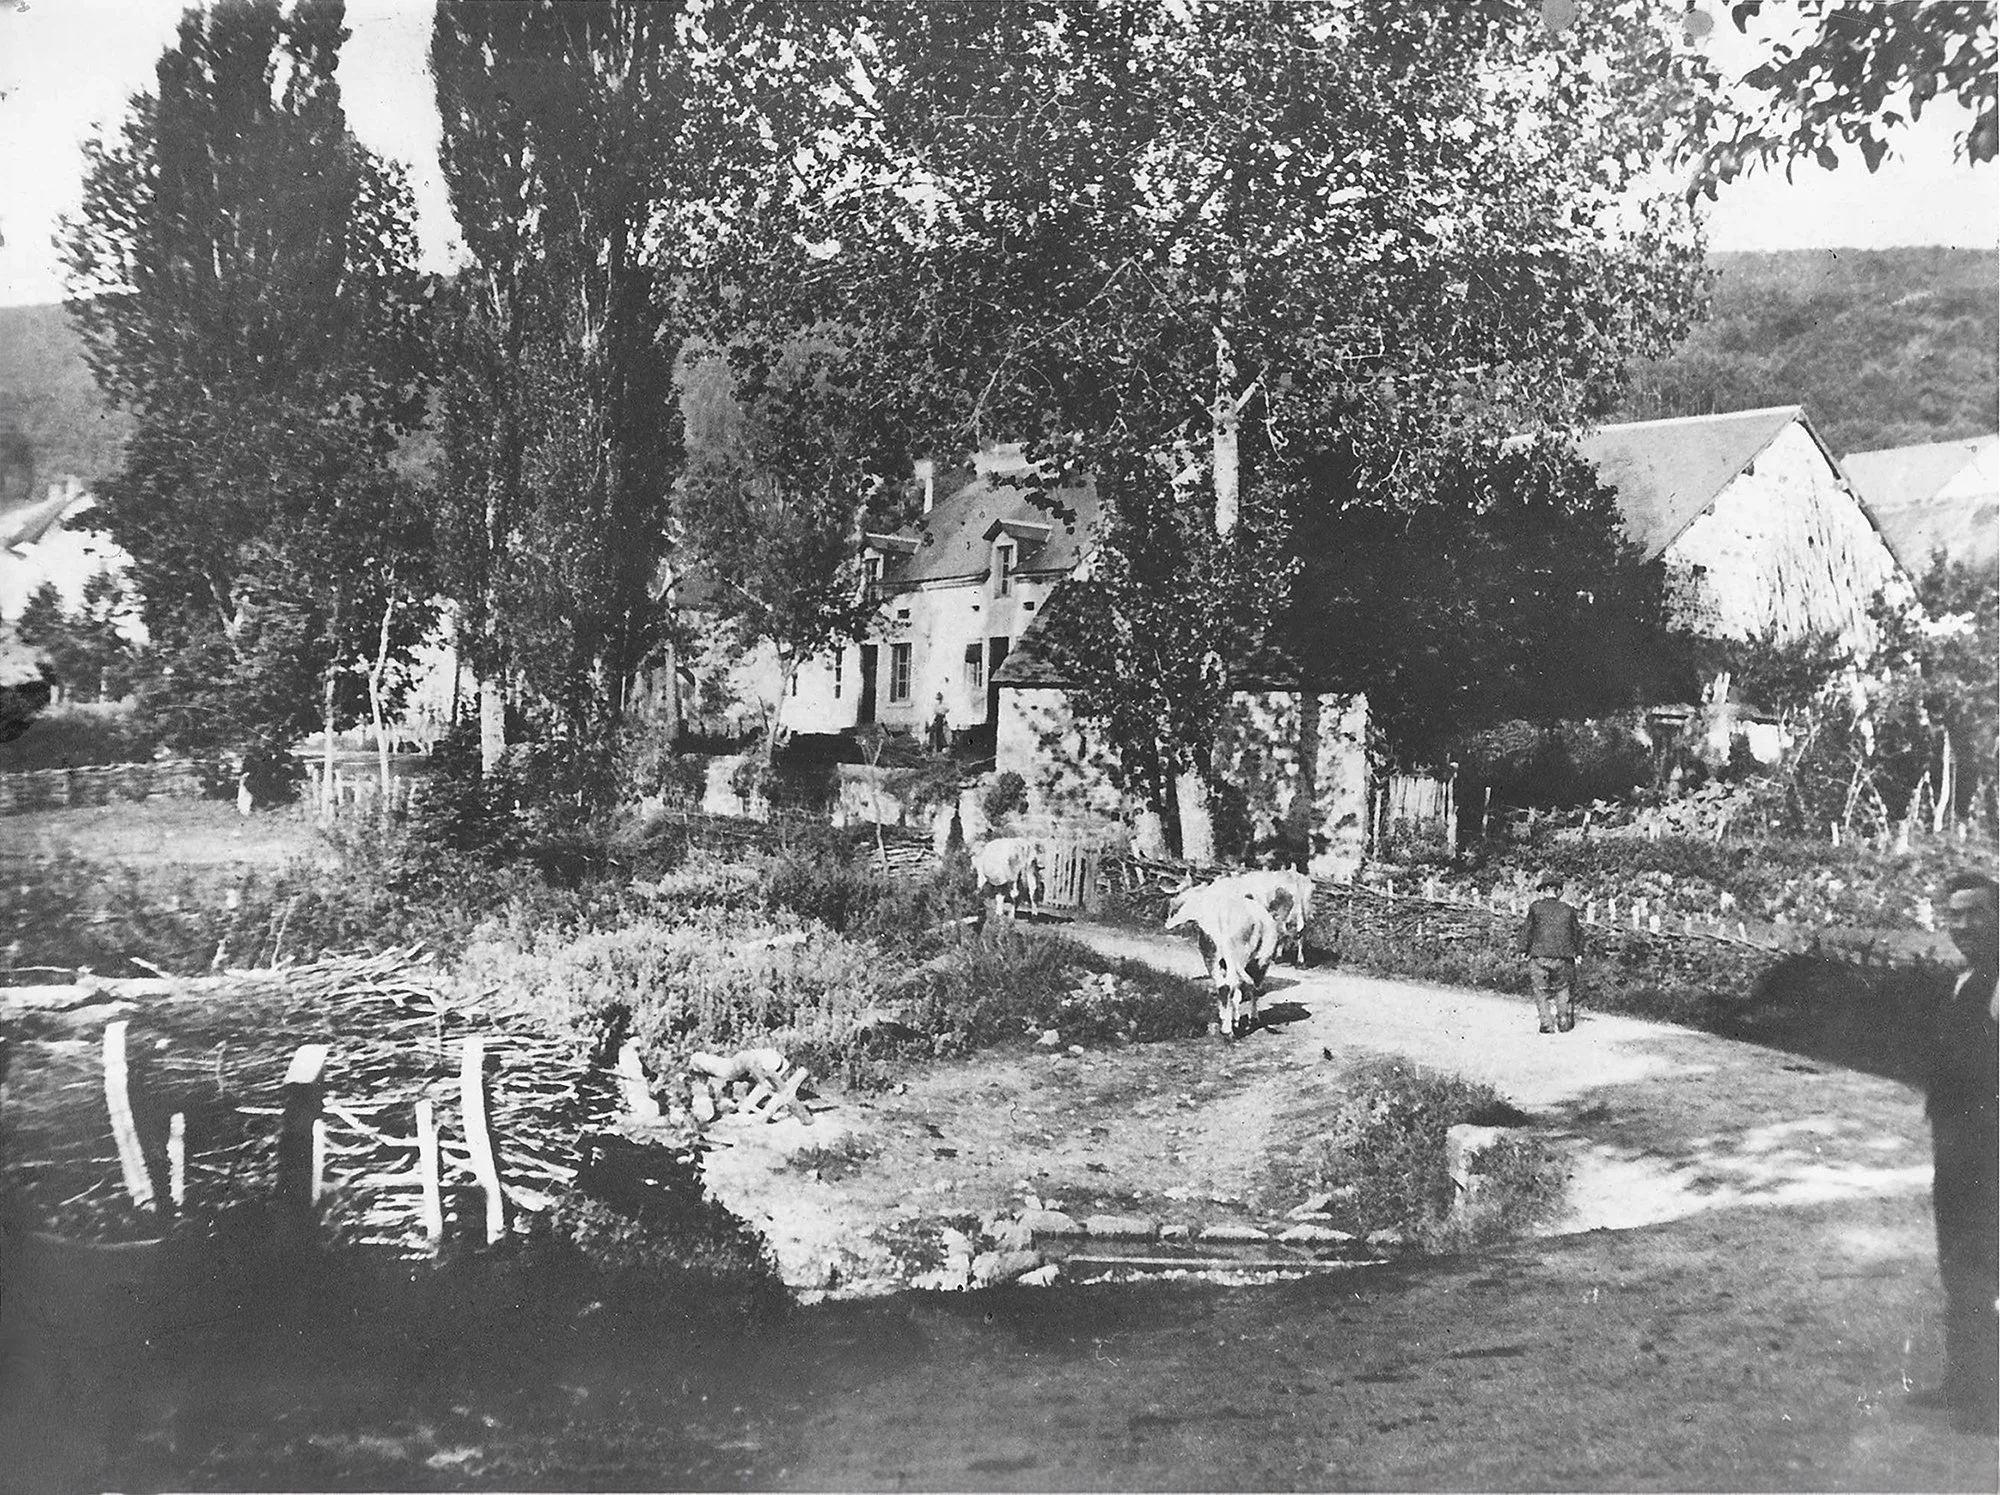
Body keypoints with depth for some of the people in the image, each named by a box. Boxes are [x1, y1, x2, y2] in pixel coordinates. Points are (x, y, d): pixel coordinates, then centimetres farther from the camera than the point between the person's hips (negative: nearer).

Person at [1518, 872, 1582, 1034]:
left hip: (1539, 957, -2)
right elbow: (1577, 931, 13)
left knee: (1542, 991, 7)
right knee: (1563, 989, 17)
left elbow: (1527, 930, 1)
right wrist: (1578, 953, 20)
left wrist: (1524, 950, 9)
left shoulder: (1535, 907, 1)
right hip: (1564, 958, 2)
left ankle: (1547, 1024, -1)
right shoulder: (1568, 910, 9)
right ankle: (1565, 1022, 13)